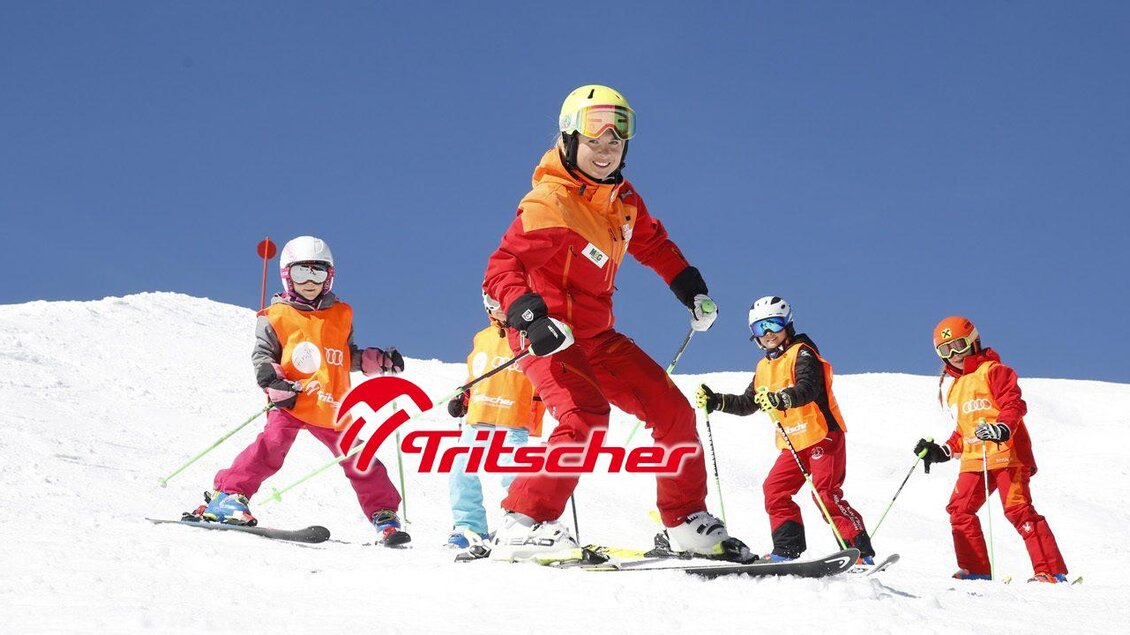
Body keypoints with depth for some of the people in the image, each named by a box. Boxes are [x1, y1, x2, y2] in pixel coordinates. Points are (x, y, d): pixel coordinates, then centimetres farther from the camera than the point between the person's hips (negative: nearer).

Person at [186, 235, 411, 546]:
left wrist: (379, 361, 11)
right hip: (291, 404, -4)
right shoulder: (276, 317, 2)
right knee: (272, 445, -25)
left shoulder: (341, 315, 15)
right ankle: (228, 495, -20)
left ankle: (384, 517, 15)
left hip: (331, 409, 4)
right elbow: (262, 357, 0)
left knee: (359, 460, 4)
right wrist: (275, 385, -17)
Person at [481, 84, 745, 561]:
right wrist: (531, 317, -44)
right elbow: (502, 270, -27)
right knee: (587, 415, -32)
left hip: (597, 336, 8)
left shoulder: (622, 198, 6)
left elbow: (652, 242, 26)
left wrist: (691, 289, 17)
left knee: (673, 412, 8)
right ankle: (522, 525, -28)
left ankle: (688, 525, 23)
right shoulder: (549, 204, -19)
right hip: (549, 338, -8)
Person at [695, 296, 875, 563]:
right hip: (794, 443, 8)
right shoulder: (764, 367, 15)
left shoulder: (802, 354, -9)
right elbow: (747, 404, 23)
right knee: (774, 489, 0)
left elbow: (808, 390, -27)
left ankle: (861, 551, -14)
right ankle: (787, 549, 6)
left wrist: (780, 399, -44)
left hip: (823, 435, -8)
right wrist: (715, 401, 10)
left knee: (825, 494, -16)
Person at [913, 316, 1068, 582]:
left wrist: (1002, 428, -30)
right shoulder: (955, 387, 25)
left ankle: (1052, 570, -16)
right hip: (974, 460, 8)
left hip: (1006, 453, -8)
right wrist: (943, 451, 21)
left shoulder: (993, 371, 1)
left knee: (1018, 508, -16)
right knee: (959, 509, -3)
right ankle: (977, 569, 3)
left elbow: (1014, 404, -12)